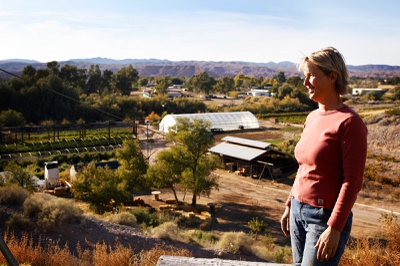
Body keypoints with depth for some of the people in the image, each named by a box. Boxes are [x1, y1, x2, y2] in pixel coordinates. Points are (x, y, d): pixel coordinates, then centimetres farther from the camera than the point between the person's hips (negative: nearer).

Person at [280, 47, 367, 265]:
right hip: (299, 211, 7)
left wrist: (334, 229, -19)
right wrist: (290, 206, 16)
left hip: (326, 216, -7)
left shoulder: (349, 122, -15)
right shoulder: (312, 117, 7)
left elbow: (352, 181, -17)